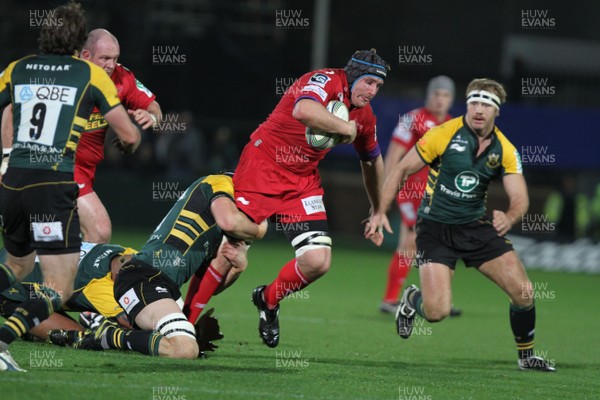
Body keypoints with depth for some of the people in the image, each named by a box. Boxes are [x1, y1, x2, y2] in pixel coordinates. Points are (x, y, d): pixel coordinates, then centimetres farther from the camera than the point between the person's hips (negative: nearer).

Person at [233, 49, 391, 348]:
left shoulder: (364, 116, 6)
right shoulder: (327, 81, -18)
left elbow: (372, 160, 24)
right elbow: (304, 110, -42)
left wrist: (378, 210, 28)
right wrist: (345, 128, -28)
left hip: (303, 183, 7)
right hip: (262, 167, -6)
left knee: (318, 262, -9)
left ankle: (268, 300, 20)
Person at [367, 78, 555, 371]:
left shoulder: (504, 149, -3)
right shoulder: (444, 134, -14)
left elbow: (520, 198, -8)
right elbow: (402, 170, -5)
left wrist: (509, 218, -32)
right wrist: (380, 214, -9)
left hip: (476, 227, 4)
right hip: (435, 227, -4)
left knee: (524, 293, -7)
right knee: (437, 311, -18)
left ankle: (526, 356, 17)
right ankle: (412, 299, 19)